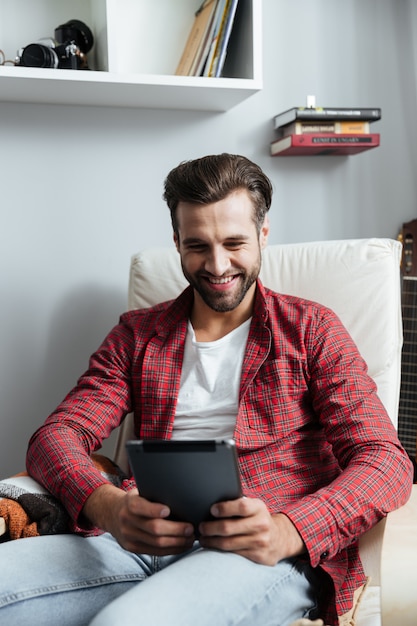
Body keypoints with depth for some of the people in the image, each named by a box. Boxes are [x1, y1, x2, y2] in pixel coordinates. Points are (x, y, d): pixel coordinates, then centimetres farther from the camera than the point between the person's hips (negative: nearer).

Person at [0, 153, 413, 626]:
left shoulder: (311, 329, 11)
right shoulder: (137, 334, 19)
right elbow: (57, 435, 9)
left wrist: (287, 530, -19)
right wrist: (107, 506, -15)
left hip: (262, 554, -3)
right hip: (146, 542, 4)